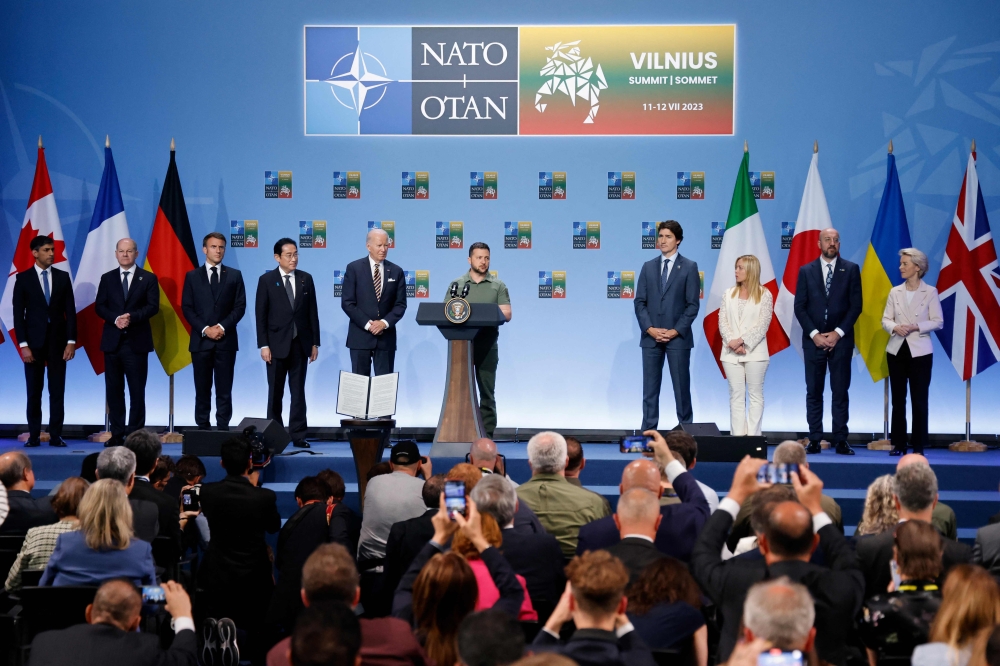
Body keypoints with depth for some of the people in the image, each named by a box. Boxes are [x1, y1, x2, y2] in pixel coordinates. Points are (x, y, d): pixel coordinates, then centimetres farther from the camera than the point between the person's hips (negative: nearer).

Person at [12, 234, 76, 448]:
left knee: (57, 391, 1)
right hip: (34, 341, -1)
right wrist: (23, 345, -10)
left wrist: (71, 341, -5)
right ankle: (34, 435, 8)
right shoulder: (23, 278, 0)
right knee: (34, 391, 3)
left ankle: (56, 435, 5)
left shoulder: (63, 277, 6)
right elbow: (18, 314, -2)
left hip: (58, 341, 1)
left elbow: (70, 311, 4)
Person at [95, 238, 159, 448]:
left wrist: (132, 317, -20)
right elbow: (99, 307, 4)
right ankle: (117, 433, 9)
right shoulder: (107, 278, 11)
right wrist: (115, 319, -14)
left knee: (137, 390, -1)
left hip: (137, 342, -2)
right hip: (112, 341, 3)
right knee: (114, 390, 4)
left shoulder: (148, 278, 4)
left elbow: (153, 306, -5)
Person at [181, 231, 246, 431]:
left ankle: (223, 429, 2)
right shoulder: (192, 276, 7)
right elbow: (187, 308, 2)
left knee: (224, 390, -1)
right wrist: (205, 329, -10)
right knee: (202, 390, 3)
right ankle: (203, 428, 8)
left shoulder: (235, 275, 8)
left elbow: (240, 307, 2)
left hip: (226, 341, 0)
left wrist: (223, 327, -11)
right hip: (201, 340, 0)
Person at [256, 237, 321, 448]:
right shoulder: (267, 280, -1)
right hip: (277, 344, -2)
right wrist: (264, 345, -9)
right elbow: (261, 315, -3)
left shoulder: (306, 279, 6)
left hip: (300, 344, 2)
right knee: (275, 392, 5)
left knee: (298, 391, 3)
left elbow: (312, 312, 7)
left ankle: (298, 435, 6)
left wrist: (315, 342, 3)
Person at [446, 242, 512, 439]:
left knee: (487, 392, 2)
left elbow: (507, 314, -1)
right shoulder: (457, 284, 8)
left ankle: (487, 437, 5)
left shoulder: (498, 285, 6)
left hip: (487, 344, 0)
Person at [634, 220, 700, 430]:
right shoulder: (648, 267, 10)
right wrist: (649, 329, -7)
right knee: (650, 387, 4)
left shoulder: (689, 267, 1)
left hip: (678, 337, -3)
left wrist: (676, 331, -12)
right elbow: (640, 302, 7)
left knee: (681, 387, 1)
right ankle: (648, 430, 8)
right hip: (650, 337, 3)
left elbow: (693, 304, -4)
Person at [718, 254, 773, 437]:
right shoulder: (728, 294, 11)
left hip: (754, 352, -3)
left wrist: (742, 341, -16)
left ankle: (753, 435, 3)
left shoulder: (764, 295, 0)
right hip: (731, 352, 3)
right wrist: (731, 342, -13)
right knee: (736, 395, 3)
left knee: (755, 394, 1)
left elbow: (762, 324, -8)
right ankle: (737, 435, 4)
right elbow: (722, 321, 4)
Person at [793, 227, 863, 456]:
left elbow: (856, 306, 0)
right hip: (813, 340, 1)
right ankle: (815, 440, 4)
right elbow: (799, 307, 3)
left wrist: (838, 333, -9)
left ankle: (841, 440, 3)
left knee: (840, 392, 0)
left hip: (840, 340, -1)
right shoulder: (806, 271, 7)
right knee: (814, 392, 2)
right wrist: (814, 334, -8)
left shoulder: (851, 269, 5)